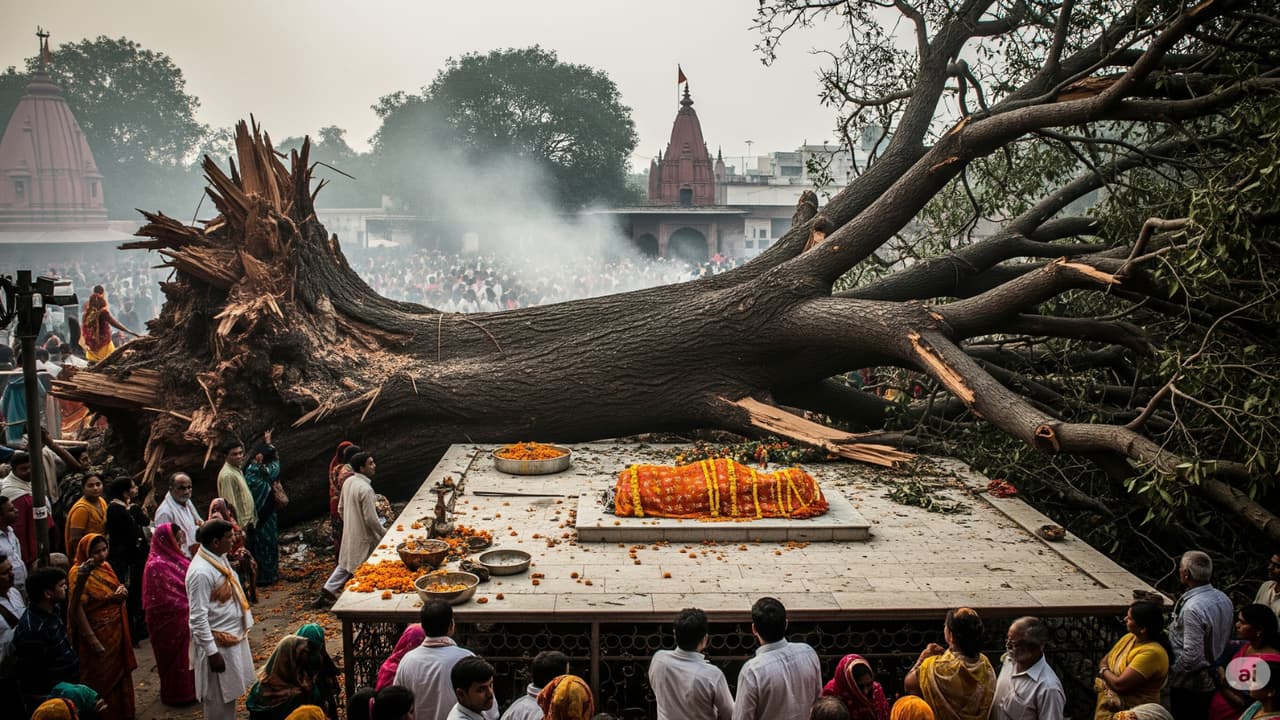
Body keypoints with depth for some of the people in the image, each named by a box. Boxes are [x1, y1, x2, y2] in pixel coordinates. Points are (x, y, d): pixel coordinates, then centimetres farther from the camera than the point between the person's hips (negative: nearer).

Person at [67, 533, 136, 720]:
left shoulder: (105, 566, 3)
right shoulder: (79, 573, -19)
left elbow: (117, 588, 15)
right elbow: (77, 608, -23)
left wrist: (122, 590, -11)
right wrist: (92, 640, -26)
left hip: (116, 632, 8)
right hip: (98, 634, -8)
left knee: (119, 674, 19)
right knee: (101, 680, 7)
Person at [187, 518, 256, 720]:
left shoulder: (219, 558, 2)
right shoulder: (201, 572, -26)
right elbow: (198, 619, -24)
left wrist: (242, 629, 19)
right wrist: (212, 652, -22)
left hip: (233, 636, 9)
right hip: (219, 643, -9)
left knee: (230, 692, 21)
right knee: (218, 699, 6)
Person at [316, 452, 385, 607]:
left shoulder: (348, 482, 1)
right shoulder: (366, 489, -26)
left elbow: (341, 508, 12)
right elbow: (371, 519, -24)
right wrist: (384, 533, -10)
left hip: (349, 533, 8)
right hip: (364, 537, -8)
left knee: (345, 564, 22)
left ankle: (327, 591, 20)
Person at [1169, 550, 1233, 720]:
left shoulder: (1192, 608, -29)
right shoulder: (1223, 598, -2)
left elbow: (1191, 655, -29)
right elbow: (1225, 638, 12)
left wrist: (1171, 673, -14)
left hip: (1188, 686, -8)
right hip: (1216, 679, 8)